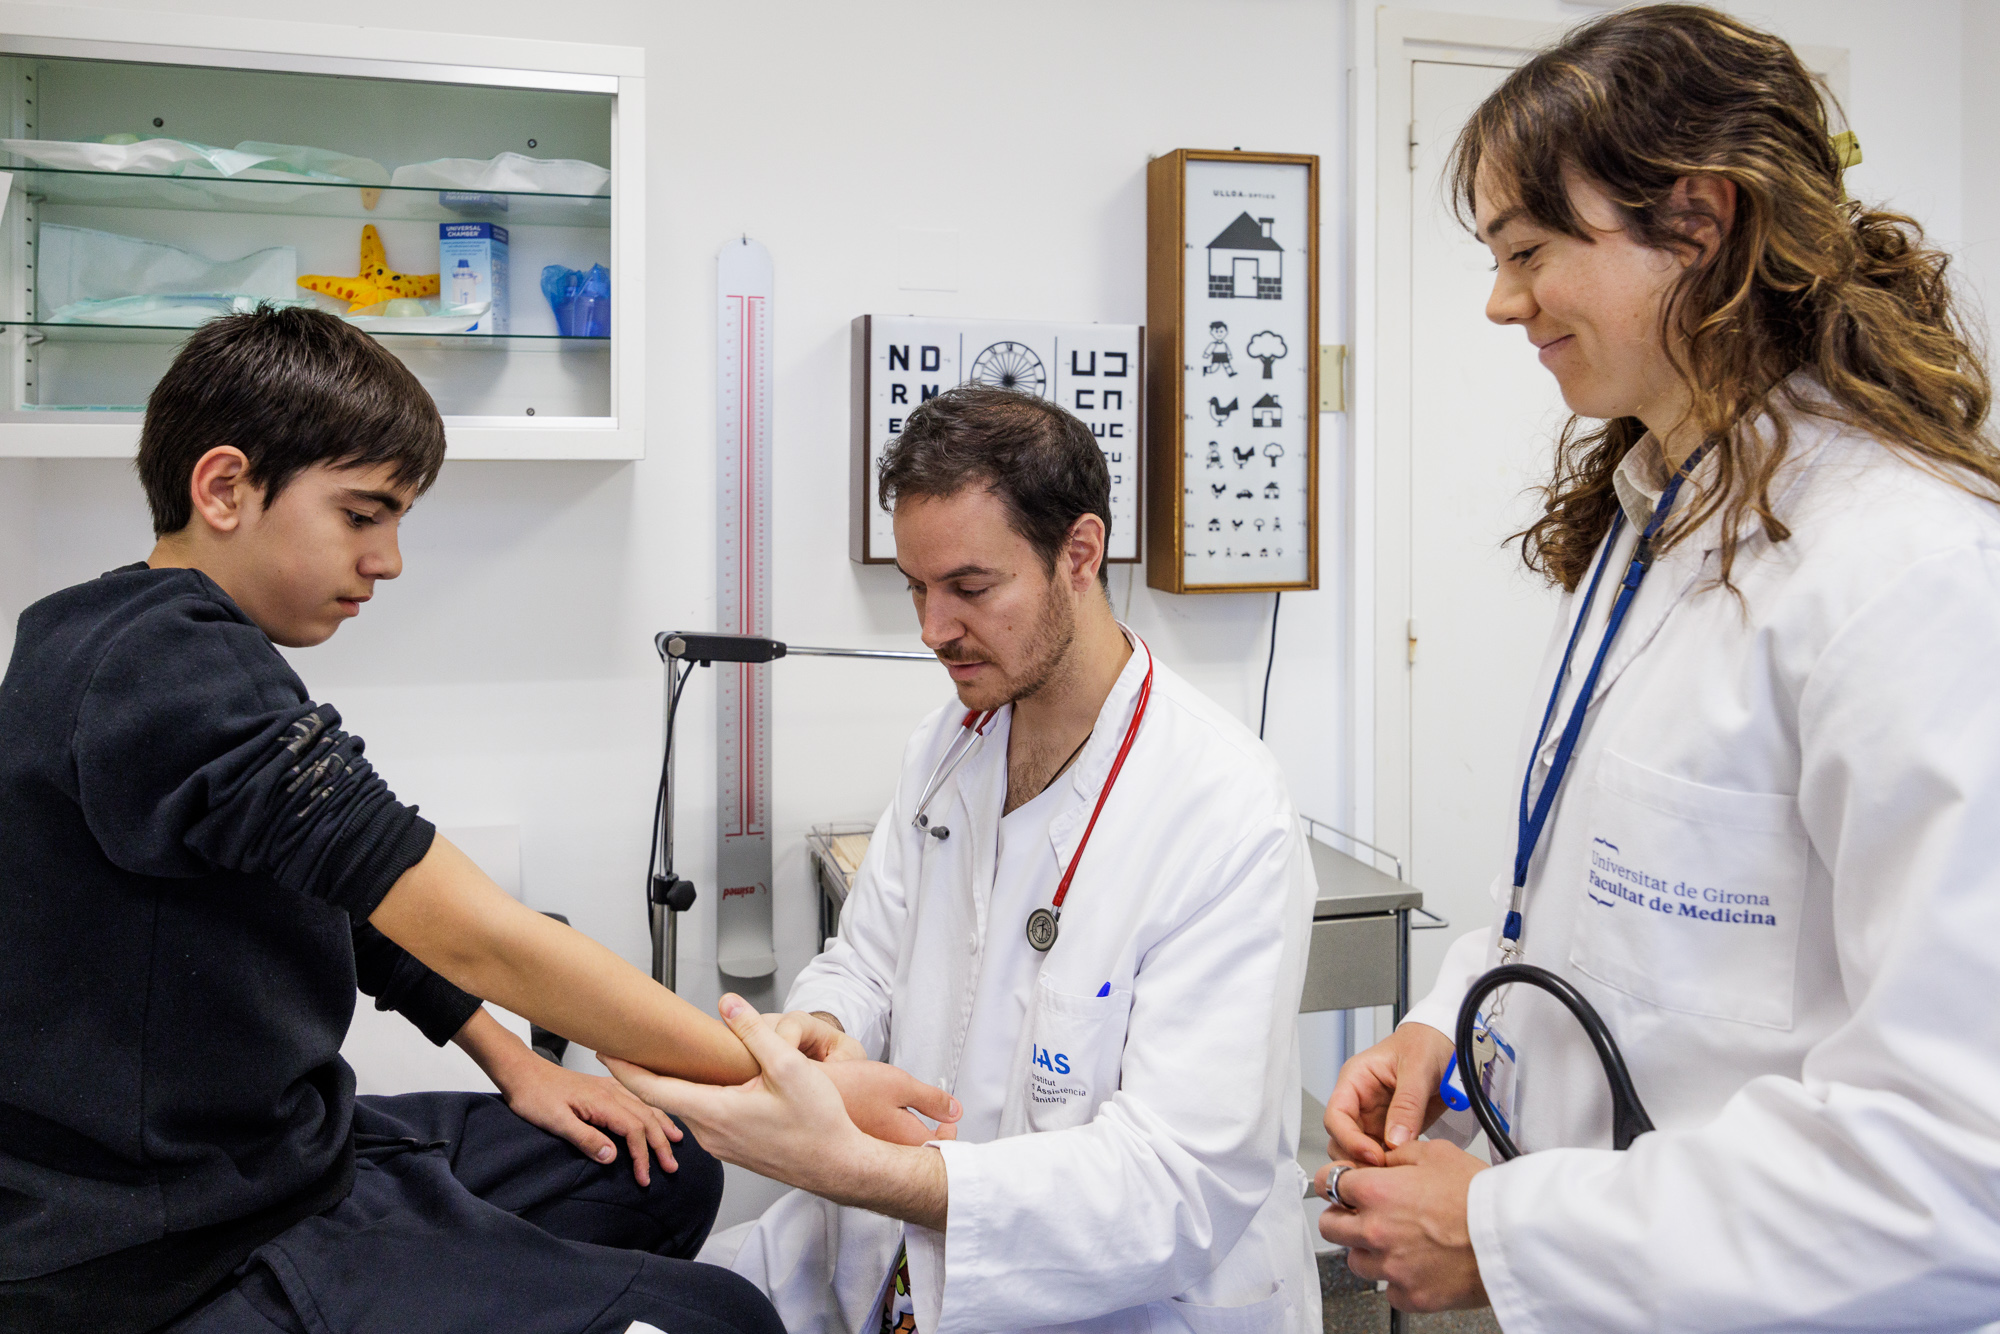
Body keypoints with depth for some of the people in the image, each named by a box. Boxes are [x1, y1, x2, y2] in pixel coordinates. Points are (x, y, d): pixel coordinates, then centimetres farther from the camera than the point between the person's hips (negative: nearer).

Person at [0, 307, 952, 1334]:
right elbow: (478, 938, -29)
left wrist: (511, 1063, 8)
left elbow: (356, 901, 15)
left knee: (668, 1171, 14)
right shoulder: (172, 671, -25)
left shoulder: (135, 646, 9)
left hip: (274, 1152, 10)